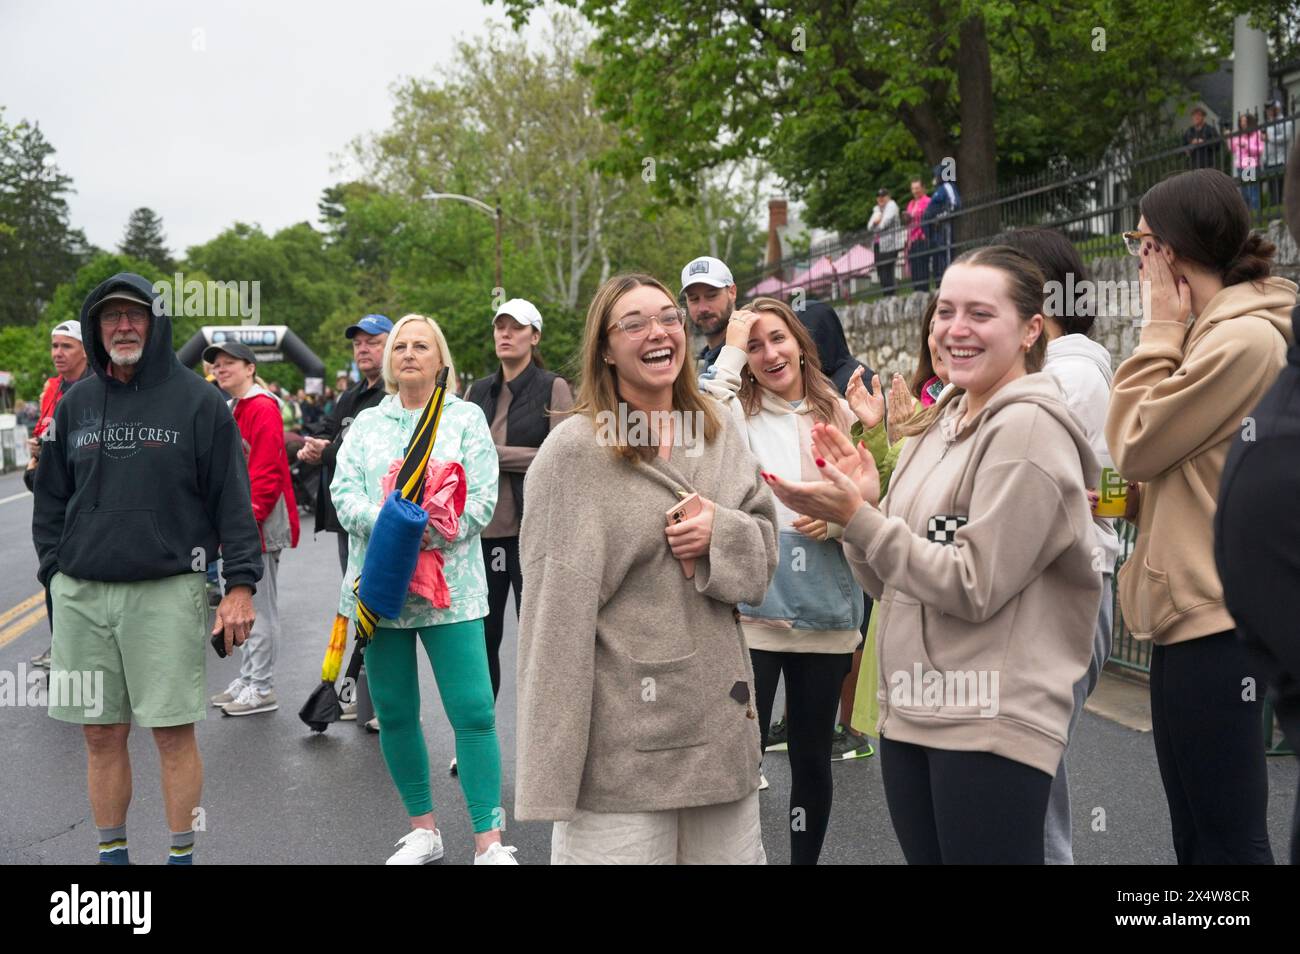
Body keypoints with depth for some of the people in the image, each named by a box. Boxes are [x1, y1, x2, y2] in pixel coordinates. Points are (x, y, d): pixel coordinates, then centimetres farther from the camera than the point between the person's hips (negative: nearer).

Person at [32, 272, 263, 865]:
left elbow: (232, 498, -3)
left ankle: (182, 854, 12)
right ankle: (111, 850, 22)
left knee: (173, 732, -1)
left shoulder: (197, 401, 0)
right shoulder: (76, 404, 12)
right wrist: (54, 570, 9)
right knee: (101, 734, 8)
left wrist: (241, 583, -8)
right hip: (82, 594, 4)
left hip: (167, 590, -4)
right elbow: (50, 499, 18)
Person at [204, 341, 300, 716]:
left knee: (260, 607, -4)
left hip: (258, 527, -10)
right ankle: (246, 680, 24)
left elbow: (267, 474, -19)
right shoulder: (234, 410, 17)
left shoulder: (263, 410, -13)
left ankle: (262, 689, 2)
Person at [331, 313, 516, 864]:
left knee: (473, 712, -9)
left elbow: (481, 499, -3)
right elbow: (343, 492, 2)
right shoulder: (367, 423, 14)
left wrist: (430, 532, -17)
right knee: (394, 713, 8)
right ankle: (423, 830, 23)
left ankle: (489, 841, -3)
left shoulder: (466, 418, 6)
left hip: (450, 586, -3)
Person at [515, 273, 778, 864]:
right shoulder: (575, 452, -9)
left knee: (734, 851, 14)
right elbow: (555, 615, -12)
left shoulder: (719, 431, 9)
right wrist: (549, 768, -14)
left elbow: (764, 549, 13)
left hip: (720, 718, 6)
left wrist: (722, 532, -11)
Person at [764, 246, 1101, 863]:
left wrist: (856, 516, -18)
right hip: (910, 713, 8)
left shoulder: (1028, 428, -12)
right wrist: (862, 502, -3)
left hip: (992, 725, -8)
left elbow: (975, 587, -17)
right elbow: (887, 583, 13)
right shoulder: (944, 425, 12)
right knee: (925, 855, 16)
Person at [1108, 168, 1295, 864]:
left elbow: (1135, 444, -13)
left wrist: (1161, 328, -6)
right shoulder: (1224, 329, 15)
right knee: (1200, 836, 18)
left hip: (1208, 621, -11)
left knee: (1221, 841, -4)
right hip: (1201, 606, 11)